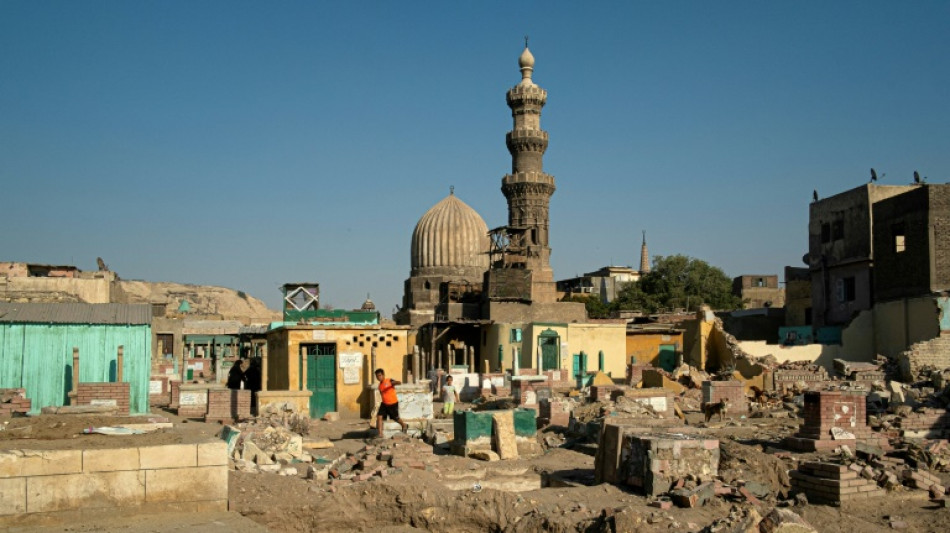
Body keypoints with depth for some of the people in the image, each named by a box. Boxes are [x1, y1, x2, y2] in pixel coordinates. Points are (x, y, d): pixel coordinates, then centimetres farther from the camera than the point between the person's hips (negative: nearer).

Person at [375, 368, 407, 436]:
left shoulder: (389, 381, -16)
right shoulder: (380, 385, 4)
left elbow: (398, 383, -33)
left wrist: (395, 382, -55)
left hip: (393, 404, -5)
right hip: (384, 404, 5)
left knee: (396, 418, 12)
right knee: (379, 417, -12)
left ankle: (404, 425, 42)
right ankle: (380, 433, -9)